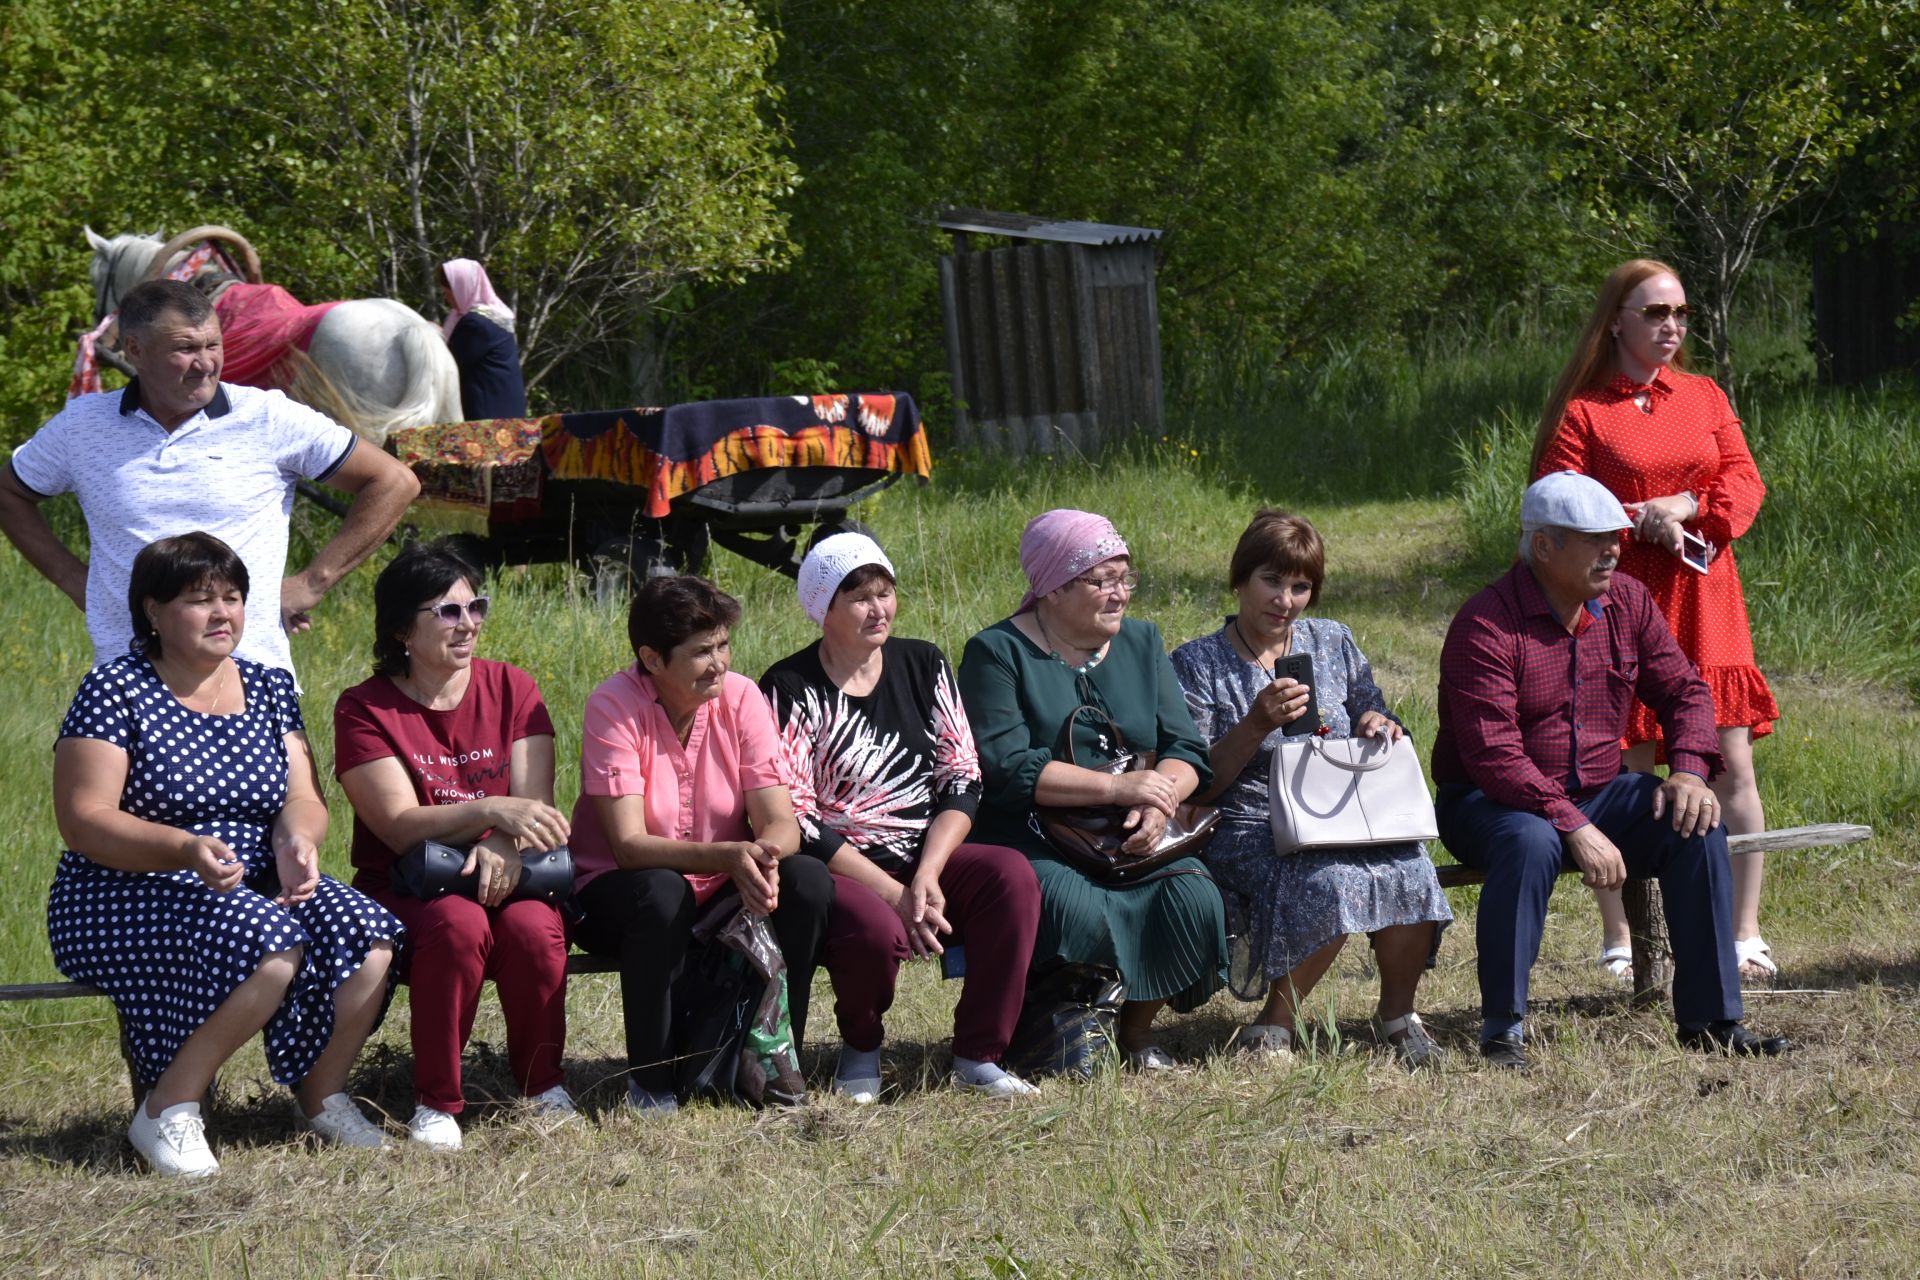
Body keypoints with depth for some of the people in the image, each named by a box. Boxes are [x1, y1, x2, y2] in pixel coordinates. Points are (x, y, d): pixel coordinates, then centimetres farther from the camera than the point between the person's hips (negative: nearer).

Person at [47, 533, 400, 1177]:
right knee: (268, 945, -35)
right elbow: (82, 822, -14)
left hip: (255, 886, 6)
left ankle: (322, 1099, 1)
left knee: (365, 937, -22)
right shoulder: (115, 692, -7)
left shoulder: (269, 688, 12)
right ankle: (166, 1112, -19)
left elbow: (302, 798, 6)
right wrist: (186, 849, -29)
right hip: (127, 900, -6)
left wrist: (296, 840, -19)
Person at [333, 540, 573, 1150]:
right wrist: (491, 811, -30)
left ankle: (543, 1087, -7)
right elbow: (400, 827, -14)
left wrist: (504, 848, -26)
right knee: (458, 924, -35)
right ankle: (436, 1103, -20)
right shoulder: (365, 708, -3)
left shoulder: (511, 688, 6)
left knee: (532, 927, -31)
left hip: (503, 879, 2)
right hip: (405, 891, -2)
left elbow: (535, 805, -3)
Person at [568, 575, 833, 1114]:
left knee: (808, 881, -23)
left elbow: (781, 824, -13)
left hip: (720, 891, 4)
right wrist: (728, 857, -41)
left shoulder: (740, 697, -8)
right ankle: (649, 1083, -22)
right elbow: (628, 845, -26)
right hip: (617, 893, -4)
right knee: (661, 892, -37)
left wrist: (763, 857, -39)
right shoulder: (614, 707, -19)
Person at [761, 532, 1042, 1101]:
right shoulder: (791, 690, -5)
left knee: (1011, 876, -25)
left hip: (926, 857, 5)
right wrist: (897, 895, -18)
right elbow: (796, 822, -11)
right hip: (839, 869, -4)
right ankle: (860, 1049, -2)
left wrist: (926, 876, -13)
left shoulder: (922, 665, 10)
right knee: (877, 930, -36)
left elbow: (963, 779, 5)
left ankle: (979, 1057, -16)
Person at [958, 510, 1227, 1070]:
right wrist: (1118, 787, -20)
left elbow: (1186, 750, 7)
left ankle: (1138, 1024, 2)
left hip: (1132, 839, 5)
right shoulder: (997, 653, -3)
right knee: (1076, 909, -35)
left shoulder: (1141, 641, 14)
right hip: (1031, 842, -5)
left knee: (1194, 899, -24)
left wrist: (1157, 801, -16)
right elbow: (1006, 767, -16)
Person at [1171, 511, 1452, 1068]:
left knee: (1409, 871, -30)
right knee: (1330, 882, -36)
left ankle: (1398, 1012, -8)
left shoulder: (1333, 643, 16)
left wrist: (1381, 728, -4)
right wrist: (1256, 726, -19)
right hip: (1249, 834, -4)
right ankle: (1278, 1020, -14)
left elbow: (1385, 735, 20)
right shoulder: (1198, 664, 3)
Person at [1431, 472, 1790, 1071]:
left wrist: (1690, 770, -13)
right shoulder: (1485, 627, -19)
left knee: (1697, 828, -17)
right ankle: (1501, 1030, -28)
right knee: (1530, 843, -39)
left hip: (1597, 792, 6)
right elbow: (1493, 756, -25)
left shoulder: (1628, 603, 3)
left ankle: (1710, 1019, -9)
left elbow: (1683, 691, 9)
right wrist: (1575, 828, -33)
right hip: (1491, 802, -6)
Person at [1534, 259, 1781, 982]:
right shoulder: (1581, 412, 0)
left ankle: (1746, 935, 6)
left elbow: (1744, 482, 5)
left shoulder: (1705, 398, 14)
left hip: (1706, 604, 4)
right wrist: (1642, 522, -16)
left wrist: (1684, 506, -12)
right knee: (1626, 769, -3)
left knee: (1732, 765, 0)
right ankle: (1621, 943, 5)